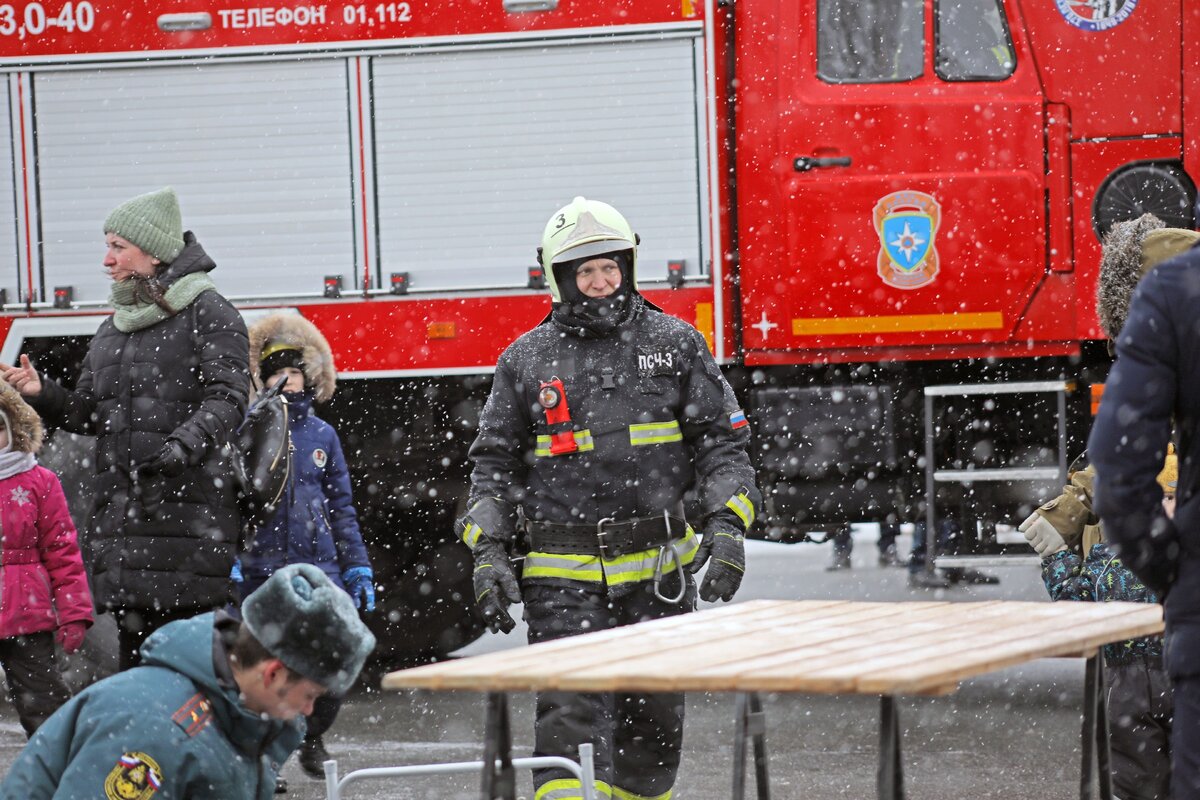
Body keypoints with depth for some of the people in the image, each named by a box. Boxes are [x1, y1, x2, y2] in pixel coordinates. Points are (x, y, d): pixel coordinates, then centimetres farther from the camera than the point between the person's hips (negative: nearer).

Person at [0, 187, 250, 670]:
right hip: (122, 513, 7)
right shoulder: (111, 331, 21)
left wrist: (184, 445, -27)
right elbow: (87, 413, 22)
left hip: (189, 508, -7)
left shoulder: (208, 313, -1)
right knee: (134, 643, 6)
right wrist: (40, 394, 4)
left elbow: (227, 398, -11)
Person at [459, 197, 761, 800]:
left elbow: (722, 441, 6)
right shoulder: (526, 360, 5)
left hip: (658, 571, 2)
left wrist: (726, 526, -8)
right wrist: (488, 553, -3)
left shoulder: (675, 343, 5)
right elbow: (494, 464, 9)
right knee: (570, 712, -15)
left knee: (652, 720, 10)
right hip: (563, 576, -1)